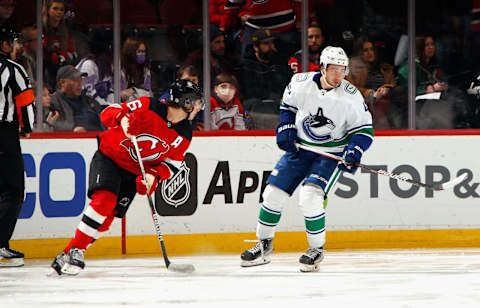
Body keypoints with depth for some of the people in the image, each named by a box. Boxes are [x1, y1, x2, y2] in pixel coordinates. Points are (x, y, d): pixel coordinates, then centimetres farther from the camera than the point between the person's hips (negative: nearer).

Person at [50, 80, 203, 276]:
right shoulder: (149, 107, -17)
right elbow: (109, 112, -13)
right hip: (109, 157, -5)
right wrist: (123, 118, -35)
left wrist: (154, 176, -18)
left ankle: (68, 255, 3)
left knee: (108, 216, -4)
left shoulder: (184, 135, -3)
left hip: (134, 172, 5)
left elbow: (172, 164, 1)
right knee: (104, 199, -25)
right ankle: (75, 250, -18)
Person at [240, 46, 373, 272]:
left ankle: (317, 249, -3)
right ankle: (264, 245, 22)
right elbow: (288, 105, 11)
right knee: (274, 192, 2)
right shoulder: (301, 83, -11)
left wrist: (354, 151, -24)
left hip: (332, 152, -4)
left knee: (310, 196, -23)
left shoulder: (350, 96, -17)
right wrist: (285, 127, -3)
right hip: (300, 146, 4)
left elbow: (364, 129, -9)